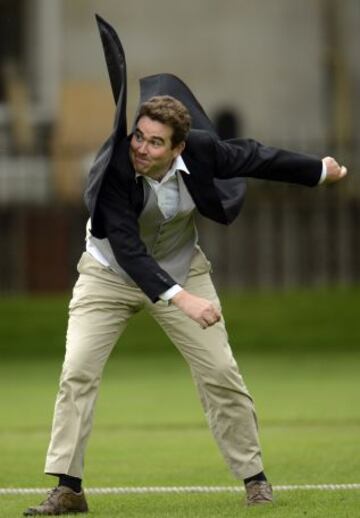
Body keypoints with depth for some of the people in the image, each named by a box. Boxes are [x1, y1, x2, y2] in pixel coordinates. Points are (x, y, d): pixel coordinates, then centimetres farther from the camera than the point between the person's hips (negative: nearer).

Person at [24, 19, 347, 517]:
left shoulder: (201, 150, -24)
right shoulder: (112, 170, -32)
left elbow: (253, 158, -4)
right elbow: (127, 248, -37)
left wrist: (320, 169, 11)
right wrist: (180, 298, -47)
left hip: (182, 269, 2)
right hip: (111, 273, -2)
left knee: (221, 373, 0)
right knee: (77, 372, -14)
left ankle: (254, 476, 15)